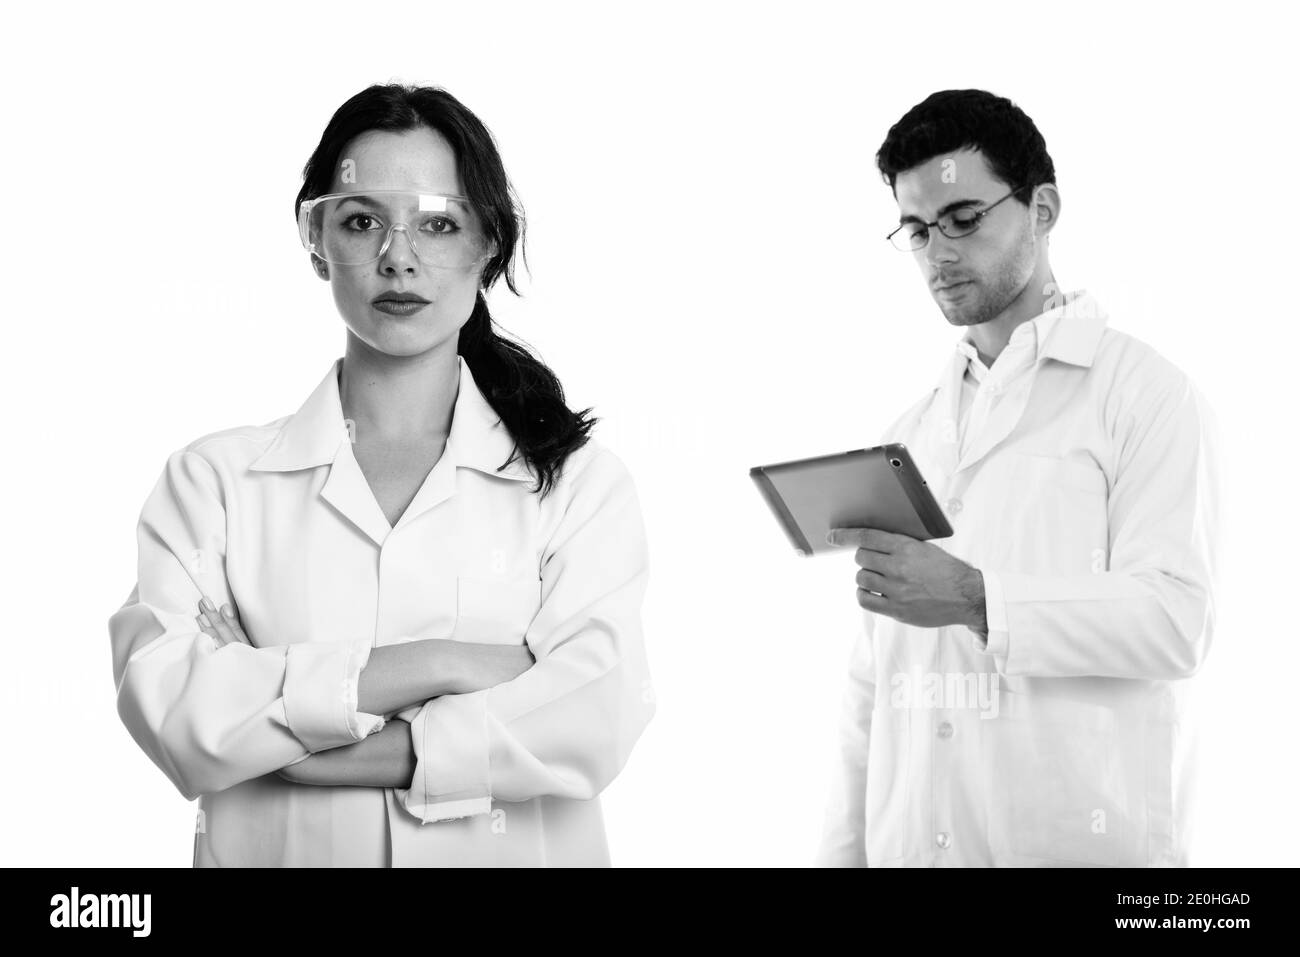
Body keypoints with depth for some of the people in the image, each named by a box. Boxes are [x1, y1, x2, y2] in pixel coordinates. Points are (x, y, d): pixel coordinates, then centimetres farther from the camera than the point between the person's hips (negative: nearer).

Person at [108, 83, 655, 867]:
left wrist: (278, 739, -8)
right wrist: (432, 665, -10)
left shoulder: (581, 480, 6)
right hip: (281, 855, 0)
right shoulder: (216, 478, 8)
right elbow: (162, 703, -6)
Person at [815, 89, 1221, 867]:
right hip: (911, 839, 5)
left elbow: (1176, 617, -13)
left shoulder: (1143, 391, -2)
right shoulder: (912, 431, 15)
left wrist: (978, 600, -23)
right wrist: (844, 846, 7)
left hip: (1079, 839, -5)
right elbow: (874, 677, 13)